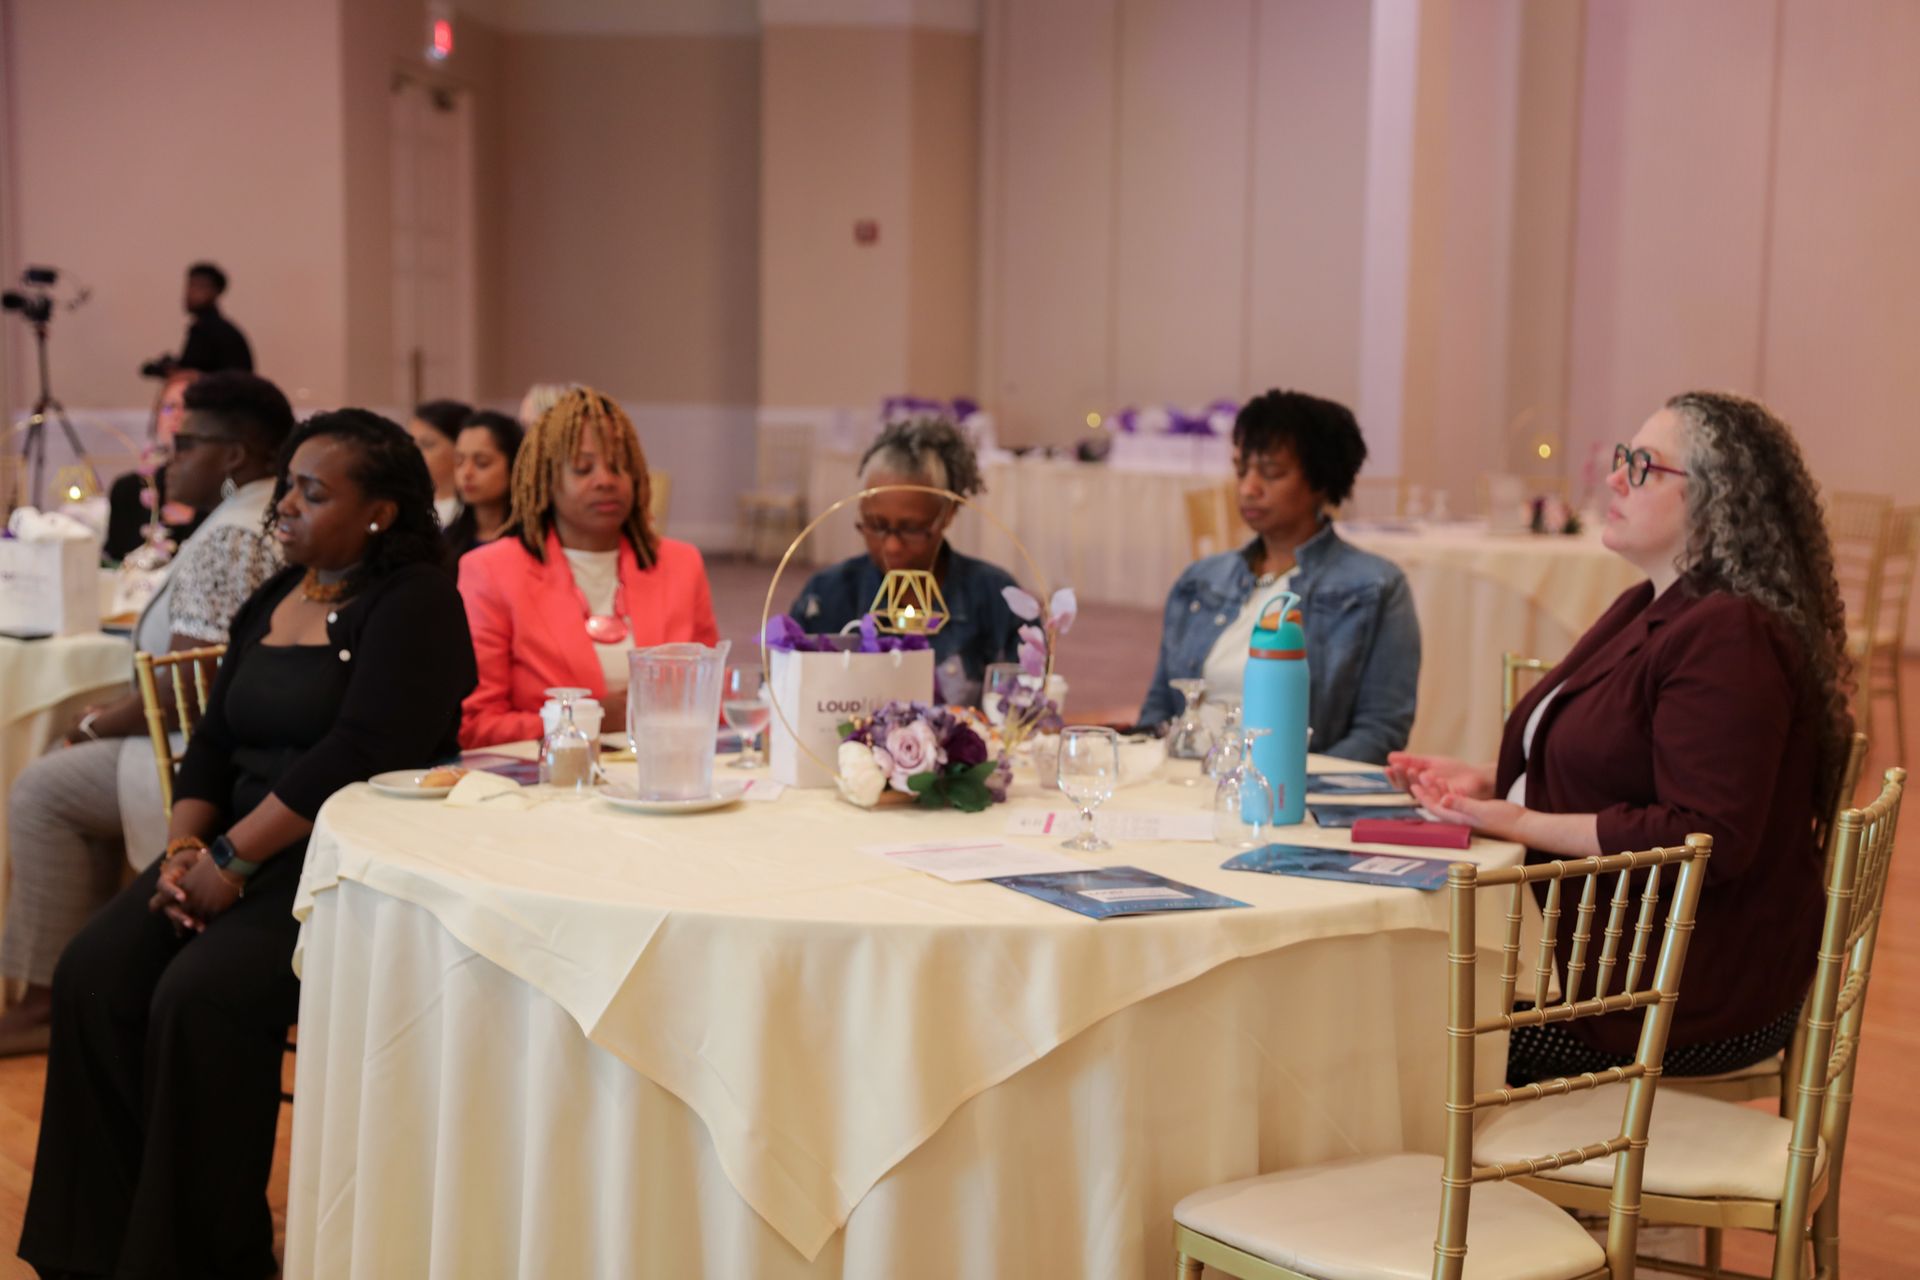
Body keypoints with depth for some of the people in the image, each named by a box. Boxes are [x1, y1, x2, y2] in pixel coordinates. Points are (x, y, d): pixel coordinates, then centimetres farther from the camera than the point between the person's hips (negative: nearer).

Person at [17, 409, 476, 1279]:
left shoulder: (415, 603, -8)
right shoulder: (272, 601, 17)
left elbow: (359, 752, -18)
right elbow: (215, 742, 16)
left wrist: (232, 860, -19)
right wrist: (182, 848, -3)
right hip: (238, 849, 7)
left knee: (201, 996, -26)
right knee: (93, 978, -13)